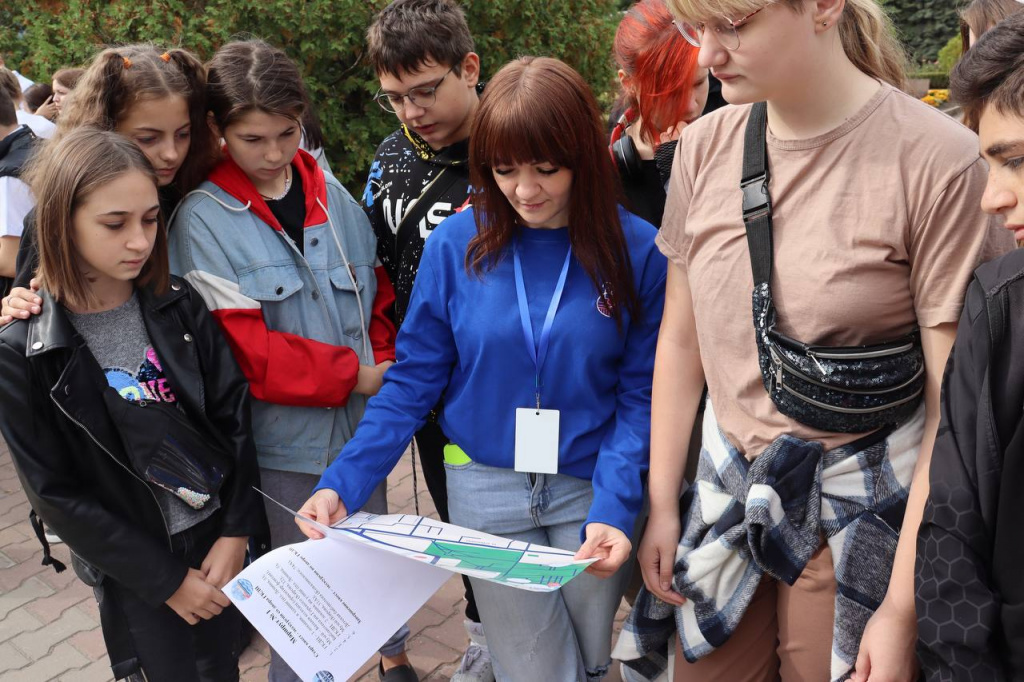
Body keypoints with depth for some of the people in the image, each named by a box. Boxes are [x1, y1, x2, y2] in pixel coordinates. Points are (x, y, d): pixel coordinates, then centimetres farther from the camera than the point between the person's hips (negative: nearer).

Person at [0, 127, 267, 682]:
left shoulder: (179, 307, -6)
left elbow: (233, 417, -3)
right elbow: (56, 493, -11)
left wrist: (236, 532, -8)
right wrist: (167, 579, -11)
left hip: (218, 537, 3)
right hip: (133, 570, -3)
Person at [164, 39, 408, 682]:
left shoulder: (330, 193, 0)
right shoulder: (203, 219, -11)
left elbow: (377, 289, 9)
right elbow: (242, 345, -16)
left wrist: (383, 362, -7)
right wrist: (351, 374, -17)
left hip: (363, 415, 4)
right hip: (286, 432, -4)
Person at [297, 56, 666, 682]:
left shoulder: (637, 250, -9)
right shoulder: (456, 244, -8)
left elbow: (640, 394, -6)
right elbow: (412, 382, -4)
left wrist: (615, 506, -19)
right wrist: (342, 485, -13)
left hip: (592, 489, 1)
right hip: (487, 489, 0)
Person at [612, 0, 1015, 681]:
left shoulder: (938, 157, -17)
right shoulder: (706, 145, -3)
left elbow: (953, 404, -16)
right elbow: (680, 339, 4)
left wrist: (903, 609, -13)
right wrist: (662, 505, 5)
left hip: (857, 517, -4)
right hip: (728, 490, 4)